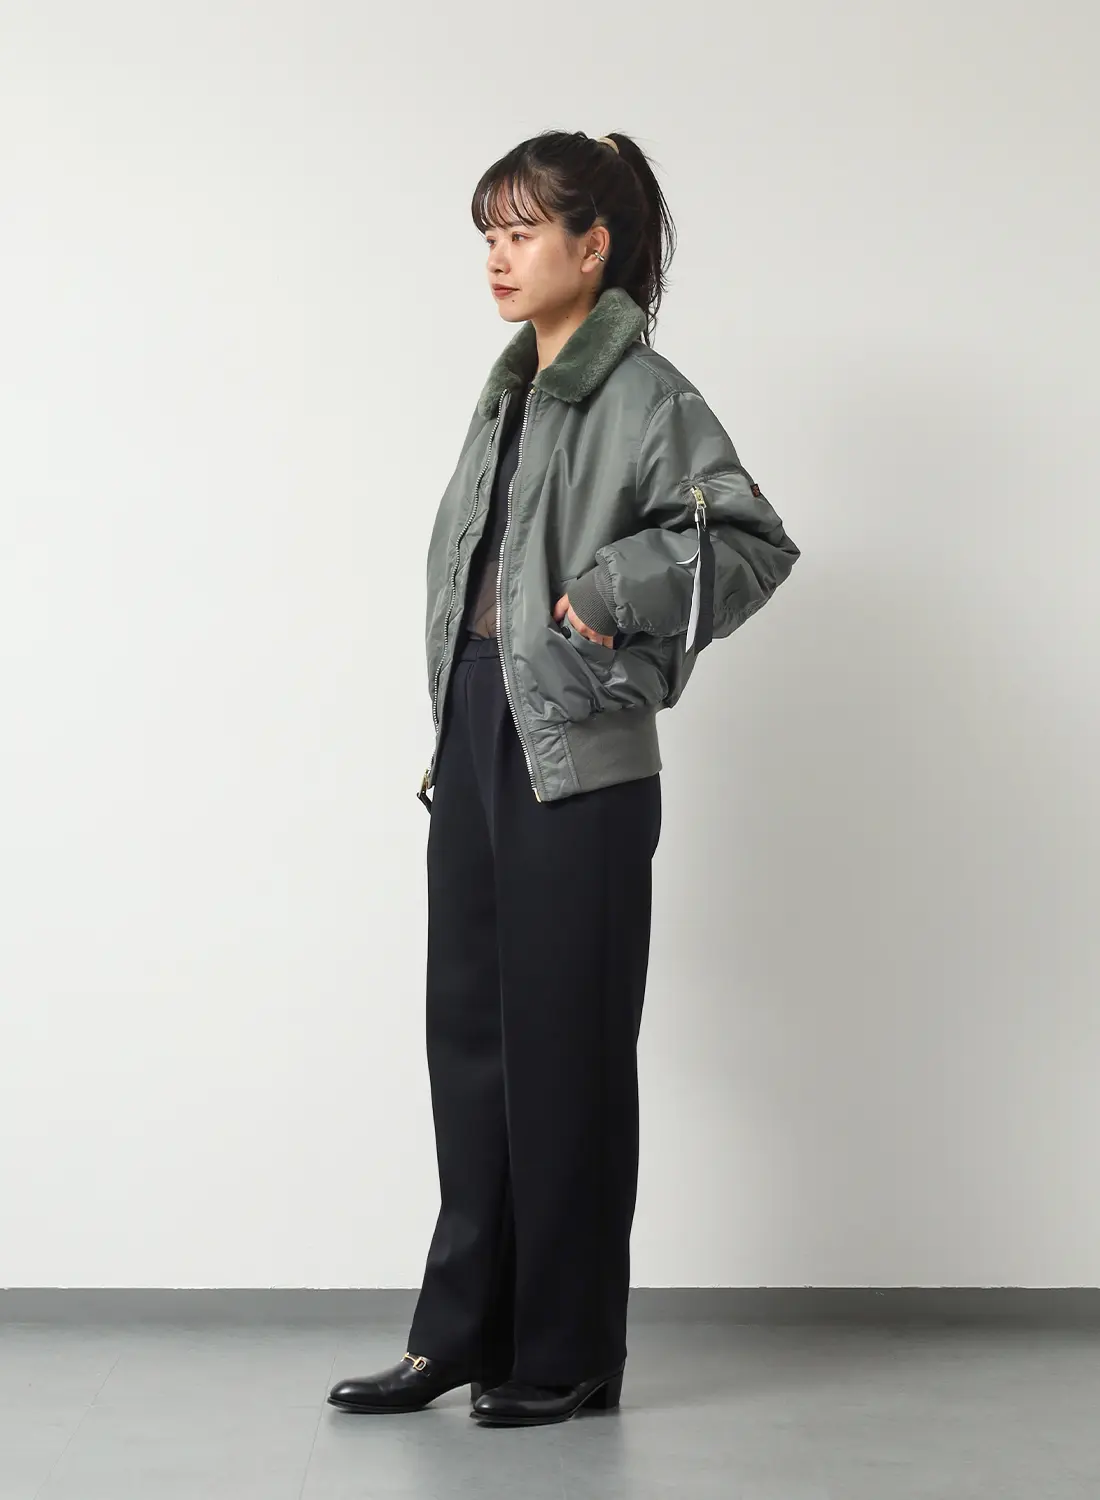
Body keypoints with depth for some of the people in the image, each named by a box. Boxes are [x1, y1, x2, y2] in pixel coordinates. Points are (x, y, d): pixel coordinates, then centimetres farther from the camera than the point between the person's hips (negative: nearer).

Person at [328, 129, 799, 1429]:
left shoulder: (645, 398, -8)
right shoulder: (510, 394, 15)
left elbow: (756, 541, -16)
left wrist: (613, 596, -19)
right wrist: (449, 740, 15)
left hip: (577, 760, -8)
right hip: (477, 738, 8)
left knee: (565, 1049, 0)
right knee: (468, 1031, 11)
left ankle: (568, 1355, 12)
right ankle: (462, 1332, 20)